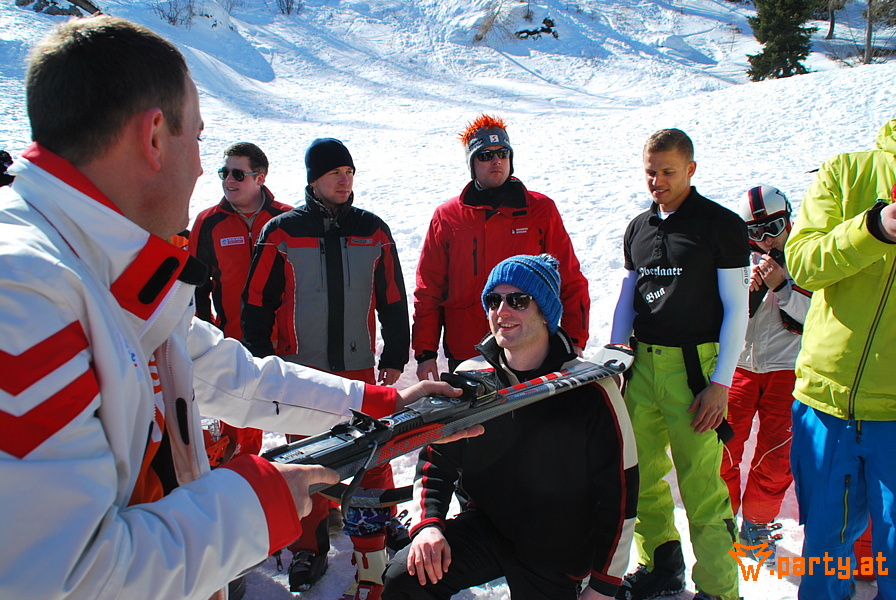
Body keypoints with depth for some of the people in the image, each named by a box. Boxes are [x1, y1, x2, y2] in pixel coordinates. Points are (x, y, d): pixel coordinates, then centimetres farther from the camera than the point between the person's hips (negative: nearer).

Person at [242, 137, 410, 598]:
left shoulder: (373, 231, 5)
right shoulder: (283, 232, -1)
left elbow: (393, 300, 9)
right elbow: (257, 301, 2)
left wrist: (395, 356, 8)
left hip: (359, 368, 1)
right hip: (300, 370, -1)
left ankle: (371, 563, 16)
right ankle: (308, 548, 29)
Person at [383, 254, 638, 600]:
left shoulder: (590, 392, -15)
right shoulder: (470, 379, -4)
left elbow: (619, 490, -8)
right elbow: (437, 457, 6)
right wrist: (428, 523, -12)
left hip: (558, 557, -2)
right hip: (483, 527, 2)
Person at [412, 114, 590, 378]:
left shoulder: (541, 210, 4)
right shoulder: (446, 216, 5)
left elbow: (570, 282, 4)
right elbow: (428, 291, 6)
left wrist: (574, 342, -3)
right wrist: (425, 351, 1)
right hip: (465, 355, 1)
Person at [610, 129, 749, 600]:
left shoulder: (721, 224, -2)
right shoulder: (638, 228, 14)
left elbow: (736, 309, -5)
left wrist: (721, 382, -10)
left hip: (695, 366, -5)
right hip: (643, 364, 5)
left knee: (700, 482, -5)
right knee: (641, 474, 8)